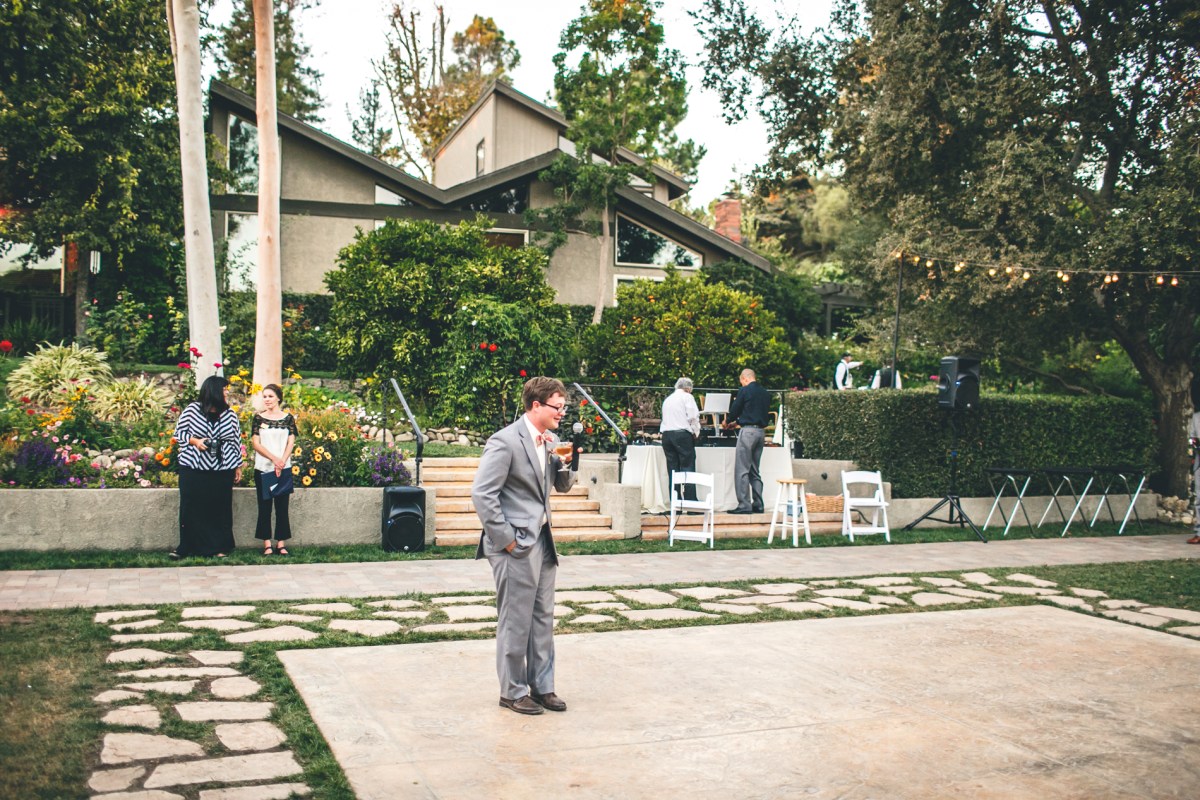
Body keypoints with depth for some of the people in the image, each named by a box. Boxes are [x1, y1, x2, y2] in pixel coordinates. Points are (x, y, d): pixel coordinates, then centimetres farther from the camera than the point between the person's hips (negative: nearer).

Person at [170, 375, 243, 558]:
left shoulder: (230, 414, 5)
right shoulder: (192, 410, -2)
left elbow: (236, 440, 10)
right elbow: (179, 432, 4)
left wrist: (238, 466, 10)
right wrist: (195, 441, -14)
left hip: (222, 470, 2)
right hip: (193, 469, -2)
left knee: (220, 508, 3)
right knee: (191, 507, 2)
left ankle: (219, 548, 12)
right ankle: (186, 547, 13)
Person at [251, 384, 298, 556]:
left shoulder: (288, 418, 6)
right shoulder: (258, 418, 4)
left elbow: (291, 443, 1)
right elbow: (256, 443, -3)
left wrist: (282, 462, -14)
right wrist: (274, 459, -16)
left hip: (284, 469, 0)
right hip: (263, 469, 0)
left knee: (282, 507, 1)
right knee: (264, 507, 1)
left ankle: (281, 544, 6)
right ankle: (267, 545, 6)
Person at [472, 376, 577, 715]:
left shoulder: (547, 441, 10)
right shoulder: (506, 441, -16)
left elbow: (562, 485, 19)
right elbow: (482, 493, -20)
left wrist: (565, 463, -2)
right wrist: (506, 539, -17)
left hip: (542, 541, 8)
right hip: (516, 546, -8)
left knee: (543, 619, 14)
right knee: (516, 622, 2)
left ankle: (542, 687, 25)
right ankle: (512, 691, 15)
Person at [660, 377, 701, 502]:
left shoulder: (667, 399, 22)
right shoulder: (687, 397, 3)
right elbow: (693, 416, -7)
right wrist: (695, 432, 7)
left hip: (666, 434, 6)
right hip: (682, 434, -6)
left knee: (672, 470, 5)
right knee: (688, 470, -5)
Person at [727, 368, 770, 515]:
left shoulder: (744, 391, -7)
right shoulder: (765, 393, 13)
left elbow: (734, 411, -4)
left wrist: (729, 421, 20)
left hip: (748, 431, -7)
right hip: (760, 431, 7)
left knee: (742, 470, -4)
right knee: (755, 471, 13)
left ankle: (744, 505, -8)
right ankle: (758, 504, 11)